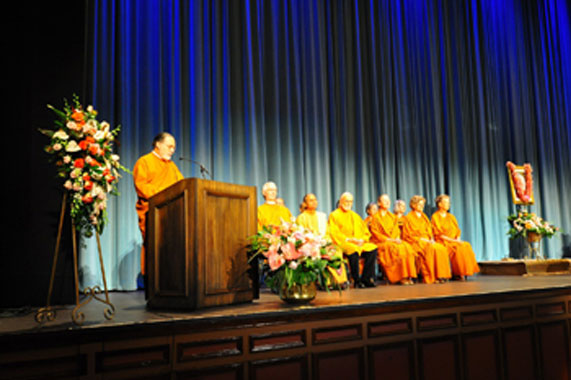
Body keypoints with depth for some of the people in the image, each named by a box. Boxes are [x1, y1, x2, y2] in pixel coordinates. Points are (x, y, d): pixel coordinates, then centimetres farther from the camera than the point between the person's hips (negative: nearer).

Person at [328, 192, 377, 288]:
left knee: (373, 249, -24)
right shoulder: (334, 215, 9)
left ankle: (365, 279, -21)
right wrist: (348, 239, -15)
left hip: (360, 243, 5)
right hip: (342, 244, -5)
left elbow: (365, 231, 18)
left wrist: (362, 239, -4)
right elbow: (333, 233, -4)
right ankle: (356, 281, -25)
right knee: (354, 250, -38)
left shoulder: (355, 215, 26)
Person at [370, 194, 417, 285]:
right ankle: (400, 277, -30)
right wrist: (388, 239, -15)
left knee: (407, 247, -25)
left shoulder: (392, 216, 24)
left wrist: (397, 238, -5)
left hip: (394, 241, 5)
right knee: (397, 249, -33)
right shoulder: (375, 217, 4)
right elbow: (375, 232, -5)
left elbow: (396, 230, 17)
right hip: (381, 242, -5)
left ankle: (408, 276, -28)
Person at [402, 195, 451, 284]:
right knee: (431, 249, -34)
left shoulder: (424, 216, 22)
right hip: (415, 242, -6)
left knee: (441, 248, -23)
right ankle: (431, 277, -30)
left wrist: (431, 239, -1)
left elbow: (429, 230, 20)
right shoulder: (409, 217, 0)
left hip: (427, 241, 6)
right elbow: (408, 235, -7)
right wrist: (422, 239, -15)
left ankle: (441, 275, -23)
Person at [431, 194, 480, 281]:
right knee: (458, 248, -31)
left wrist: (458, 239, -7)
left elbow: (457, 231, 15)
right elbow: (439, 234, -9)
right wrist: (453, 240, -16)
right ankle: (459, 273, -24)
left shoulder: (451, 217, 20)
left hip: (455, 241, 6)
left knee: (467, 245, -23)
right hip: (442, 243, -6)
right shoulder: (435, 217, -1)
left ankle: (465, 272, -24)